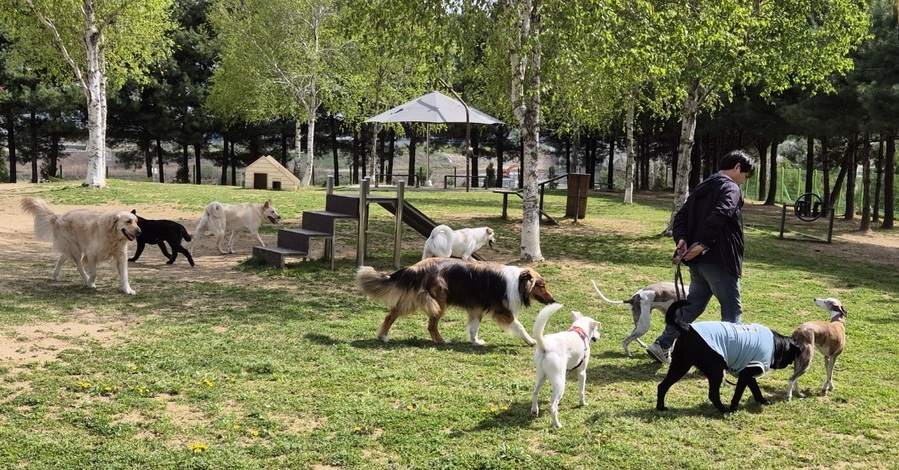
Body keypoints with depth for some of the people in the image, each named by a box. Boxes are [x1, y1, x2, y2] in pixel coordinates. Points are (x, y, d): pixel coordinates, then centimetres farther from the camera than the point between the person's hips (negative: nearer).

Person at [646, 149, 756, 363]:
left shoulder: (702, 188, 18)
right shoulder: (731, 188, -9)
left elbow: (681, 215, 10)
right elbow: (719, 216, -27)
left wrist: (682, 239, -5)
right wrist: (702, 243, -25)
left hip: (698, 260, 8)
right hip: (719, 260, -8)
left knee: (692, 305, 17)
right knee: (732, 310, 3)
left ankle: (661, 346, 17)